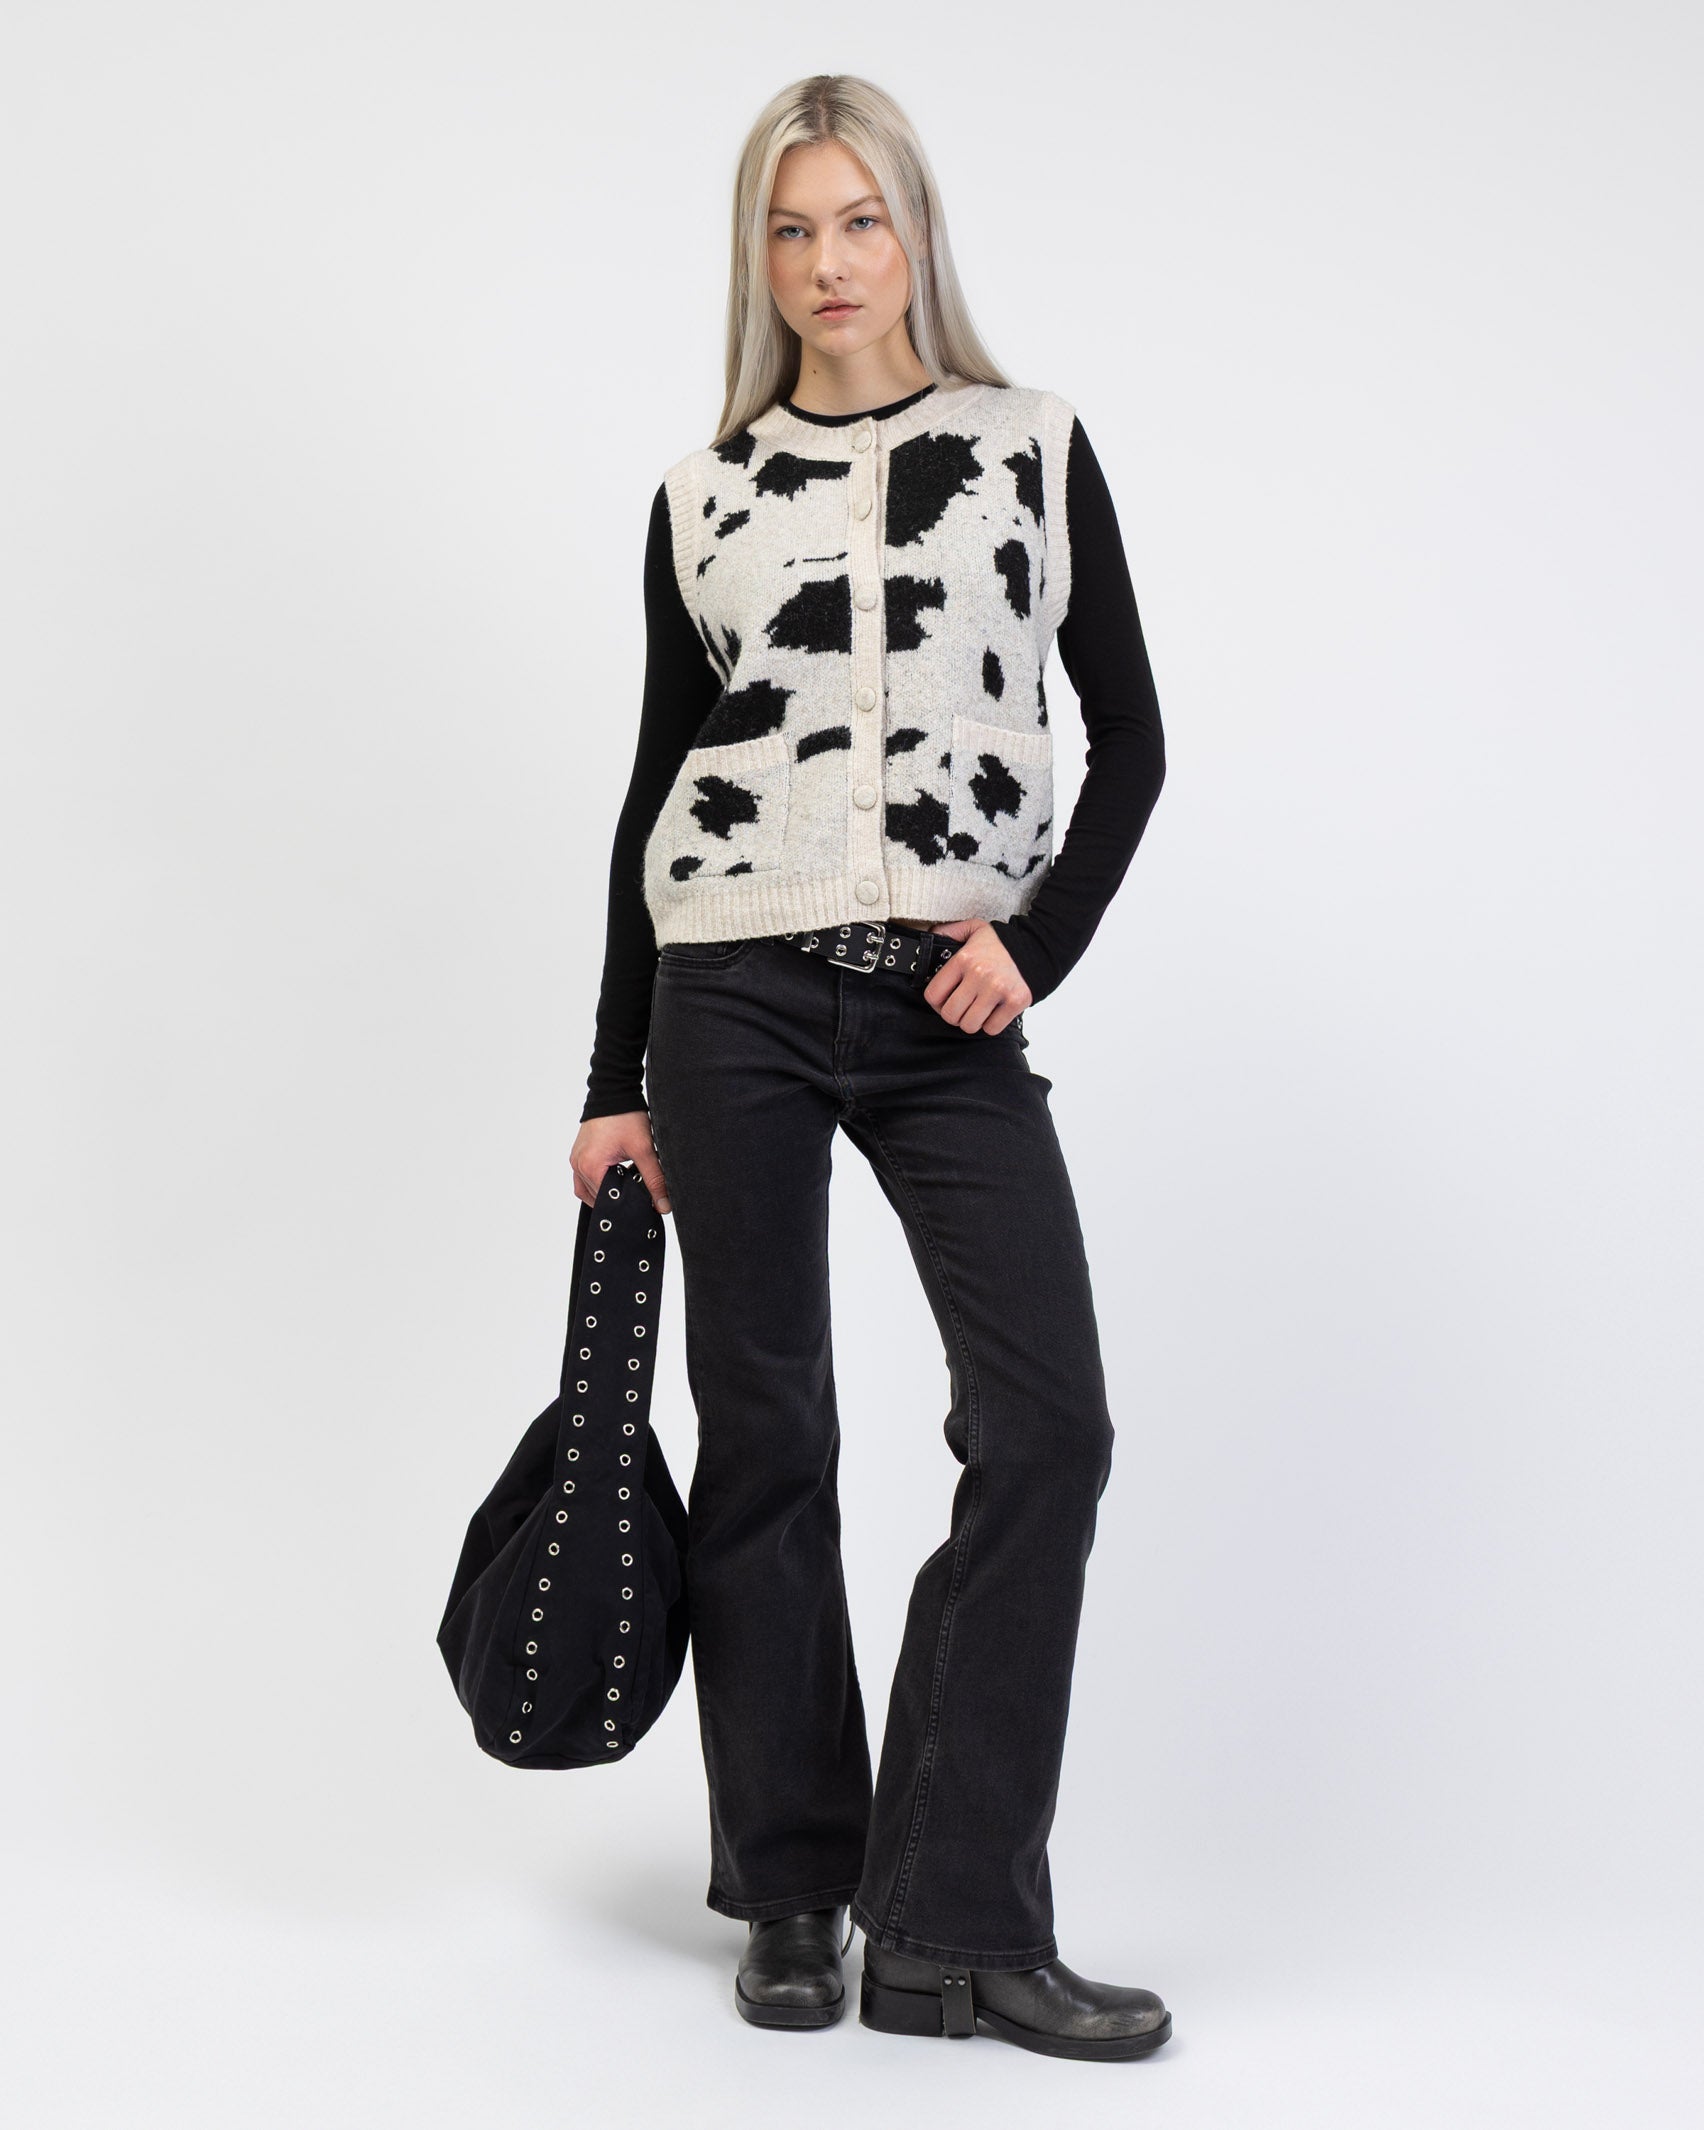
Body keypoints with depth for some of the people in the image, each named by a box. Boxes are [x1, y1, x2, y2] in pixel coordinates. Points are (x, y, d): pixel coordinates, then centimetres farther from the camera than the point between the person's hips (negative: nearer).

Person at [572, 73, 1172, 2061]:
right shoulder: (704, 493, 8)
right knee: (765, 1433, 4)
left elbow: (1128, 733, 9)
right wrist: (613, 1081, 9)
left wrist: (1037, 941, -6)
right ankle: (792, 1895, 19)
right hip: (733, 991, 0)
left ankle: (954, 1926, 0)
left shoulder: (1033, 447, 8)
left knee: (1047, 1423, -10)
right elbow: (656, 785, 10)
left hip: (949, 1004, 0)